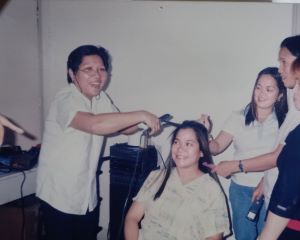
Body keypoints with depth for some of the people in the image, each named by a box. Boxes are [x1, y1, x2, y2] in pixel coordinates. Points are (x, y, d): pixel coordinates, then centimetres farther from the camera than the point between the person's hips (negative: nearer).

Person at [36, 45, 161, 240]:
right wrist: (141, 115, -34)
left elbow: (122, 126, 9)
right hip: (60, 198, -7)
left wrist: (144, 122, -11)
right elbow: (94, 124, -40)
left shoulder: (101, 99, 3)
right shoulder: (66, 100, -23)